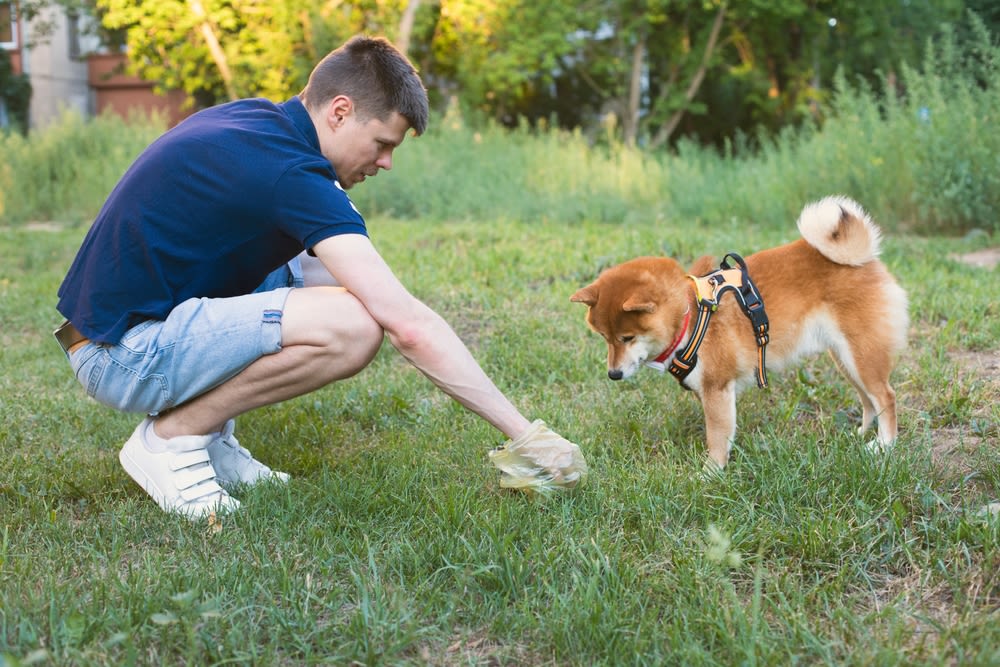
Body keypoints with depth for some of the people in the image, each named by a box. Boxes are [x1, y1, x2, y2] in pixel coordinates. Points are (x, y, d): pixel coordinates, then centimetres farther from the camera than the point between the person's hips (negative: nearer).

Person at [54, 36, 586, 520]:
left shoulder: (252, 118, 6)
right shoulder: (290, 171, -21)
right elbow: (409, 325, -25)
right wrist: (526, 434, -21)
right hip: (122, 354, -10)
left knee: (324, 274, 10)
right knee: (353, 324, -25)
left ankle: (210, 437, 10)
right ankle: (171, 437, -7)